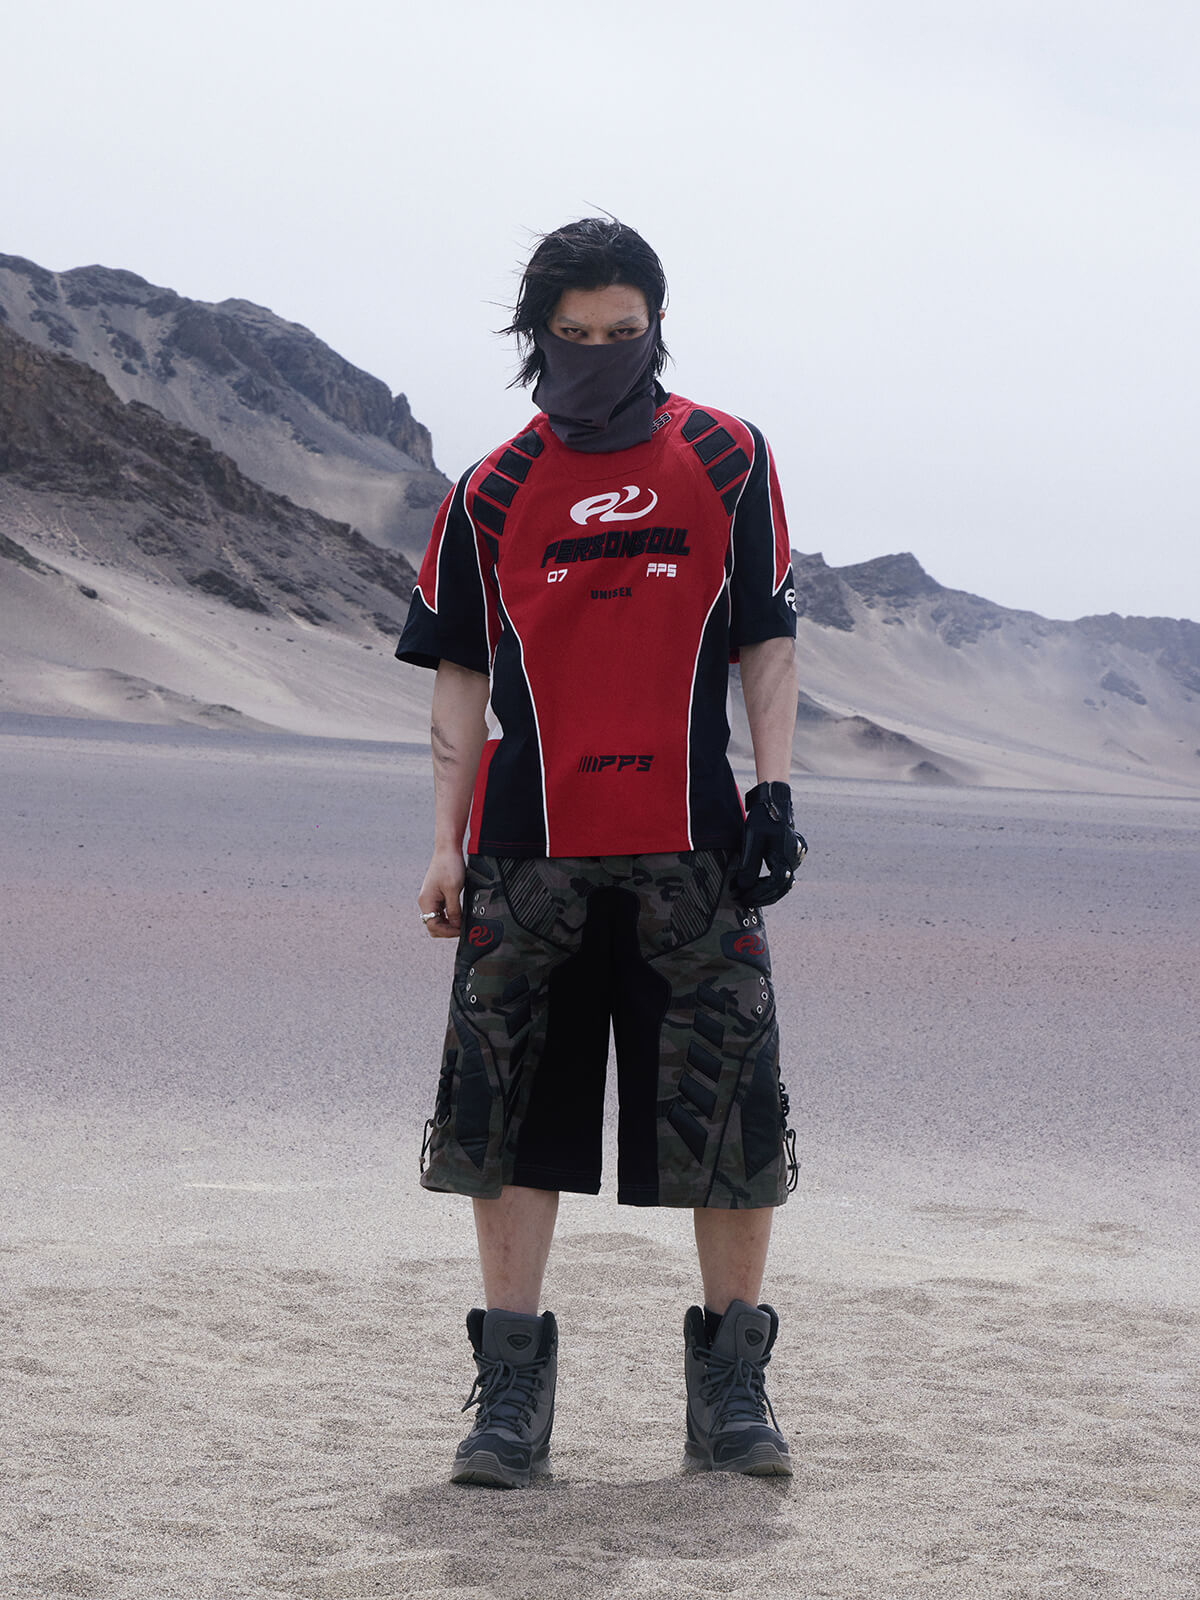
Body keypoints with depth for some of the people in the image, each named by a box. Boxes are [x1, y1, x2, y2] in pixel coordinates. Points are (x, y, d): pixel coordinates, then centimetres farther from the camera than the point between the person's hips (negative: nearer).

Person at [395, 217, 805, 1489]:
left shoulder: (727, 463, 8)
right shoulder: (491, 495, 9)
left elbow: (767, 639, 9)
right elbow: (462, 677, 10)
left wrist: (774, 790, -3)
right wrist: (446, 845, 3)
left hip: (691, 852, -1)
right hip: (529, 855, 1)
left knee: (732, 1117, -1)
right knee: (508, 1110, -1)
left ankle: (731, 1388, 10)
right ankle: (511, 1392, 7)